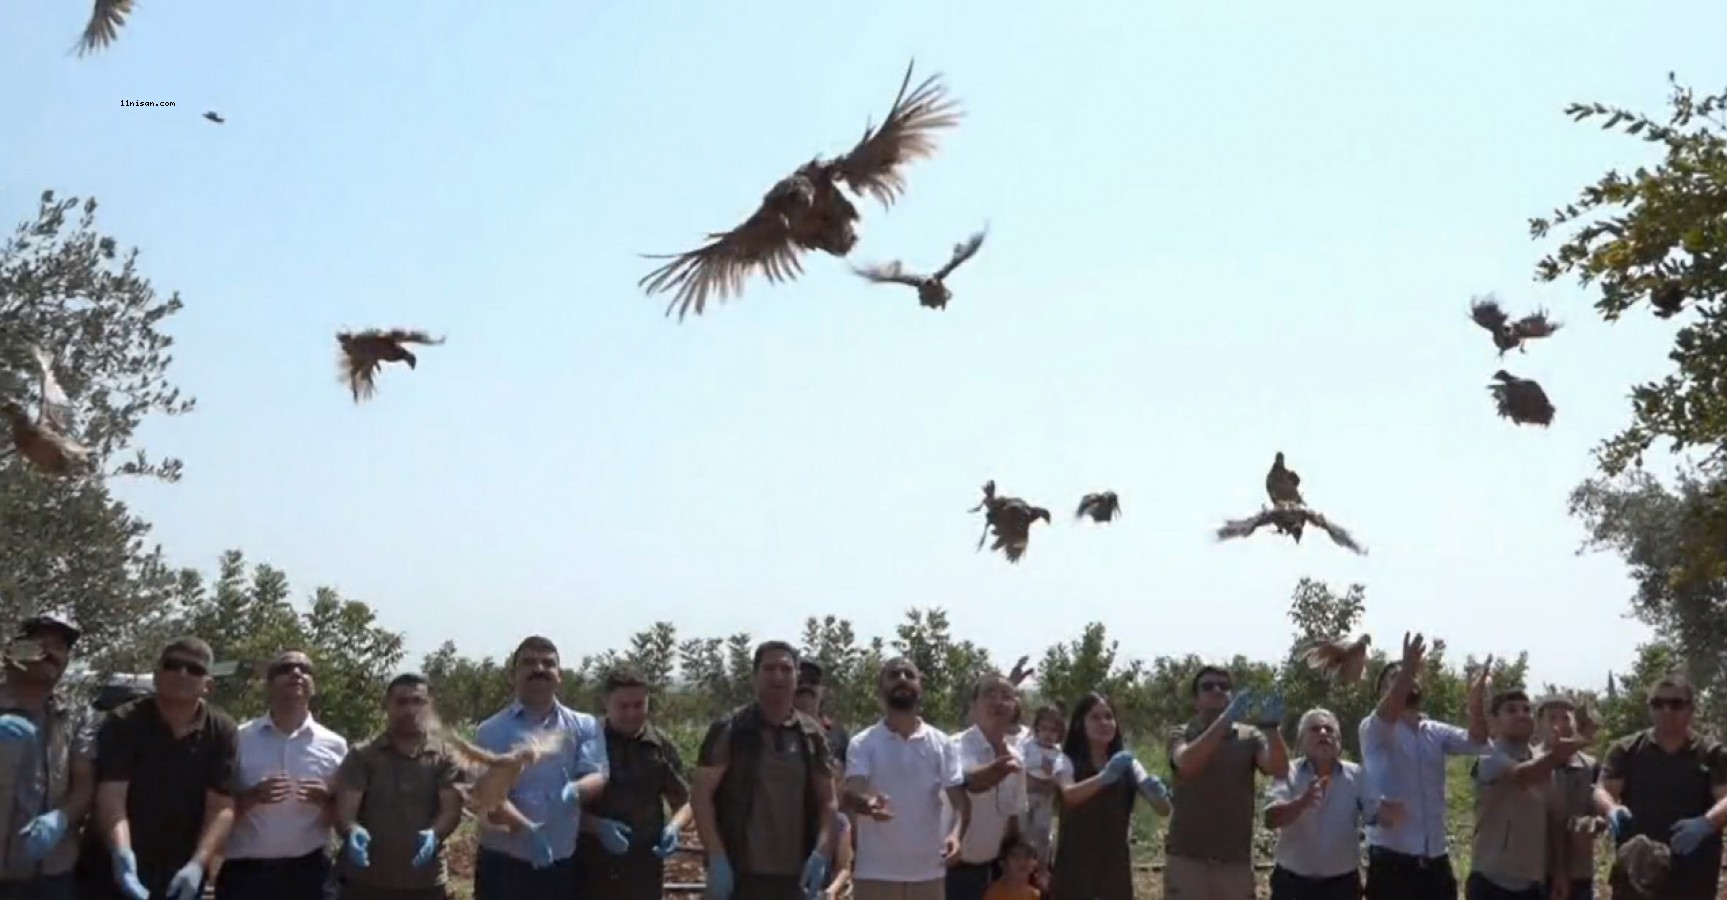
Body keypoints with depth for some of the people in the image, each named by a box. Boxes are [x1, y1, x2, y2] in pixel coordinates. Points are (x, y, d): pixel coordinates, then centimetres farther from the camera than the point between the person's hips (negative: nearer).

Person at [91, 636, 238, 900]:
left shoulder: (222, 732, -3)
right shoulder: (123, 724, -9)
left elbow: (221, 807, -9)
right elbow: (112, 795, -20)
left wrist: (197, 864, -26)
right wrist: (122, 854, -38)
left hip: (182, 876, 2)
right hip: (119, 872, -2)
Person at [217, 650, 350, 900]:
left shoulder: (333, 745, 4)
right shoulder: (240, 739, 1)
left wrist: (325, 801, -13)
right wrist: (252, 797, -16)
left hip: (306, 872, 1)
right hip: (245, 872, -1)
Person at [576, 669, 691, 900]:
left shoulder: (661, 747, 4)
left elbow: (684, 802, 10)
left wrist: (674, 827, -12)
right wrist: (598, 826, -22)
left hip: (643, 870, 2)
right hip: (591, 869, -2)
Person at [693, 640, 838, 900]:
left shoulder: (812, 736, 8)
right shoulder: (728, 731, -2)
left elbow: (827, 800, 10)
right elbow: (700, 796, -5)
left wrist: (820, 852, -6)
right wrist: (717, 858, -13)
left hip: (793, 876, 4)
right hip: (738, 874, -4)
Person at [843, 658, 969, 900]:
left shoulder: (942, 744, 4)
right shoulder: (863, 744, -2)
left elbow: (960, 799, -1)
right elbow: (851, 793, -16)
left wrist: (956, 833, -23)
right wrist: (866, 802, -41)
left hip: (928, 871, 2)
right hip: (875, 872, -2)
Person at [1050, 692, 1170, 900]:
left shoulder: (1127, 764, 5)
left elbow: (1164, 809, -6)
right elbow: (1069, 794, -27)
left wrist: (1156, 793, -30)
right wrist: (1104, 777, -44)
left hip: (1115, 865, 3)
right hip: (1075, 865, -3)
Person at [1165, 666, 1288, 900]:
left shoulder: (1250, 737, 5)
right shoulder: (1182, 736, 0)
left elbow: (1279, 770, -12)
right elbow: (1186, 762, -23)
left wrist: (1271, 727, -30)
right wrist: (1225, 720, -35)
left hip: (1236, 862, 2)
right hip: (1187, 859, -2)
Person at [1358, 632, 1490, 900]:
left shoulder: (1436, 733, 10)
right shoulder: (1374, 731, -4)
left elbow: (1476, 742, -8)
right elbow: (1386, 716, -27)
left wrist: (1477, 702, -29)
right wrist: (1406, 671, -44)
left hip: (1435, 861, 5)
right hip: (1391, 860, -5)